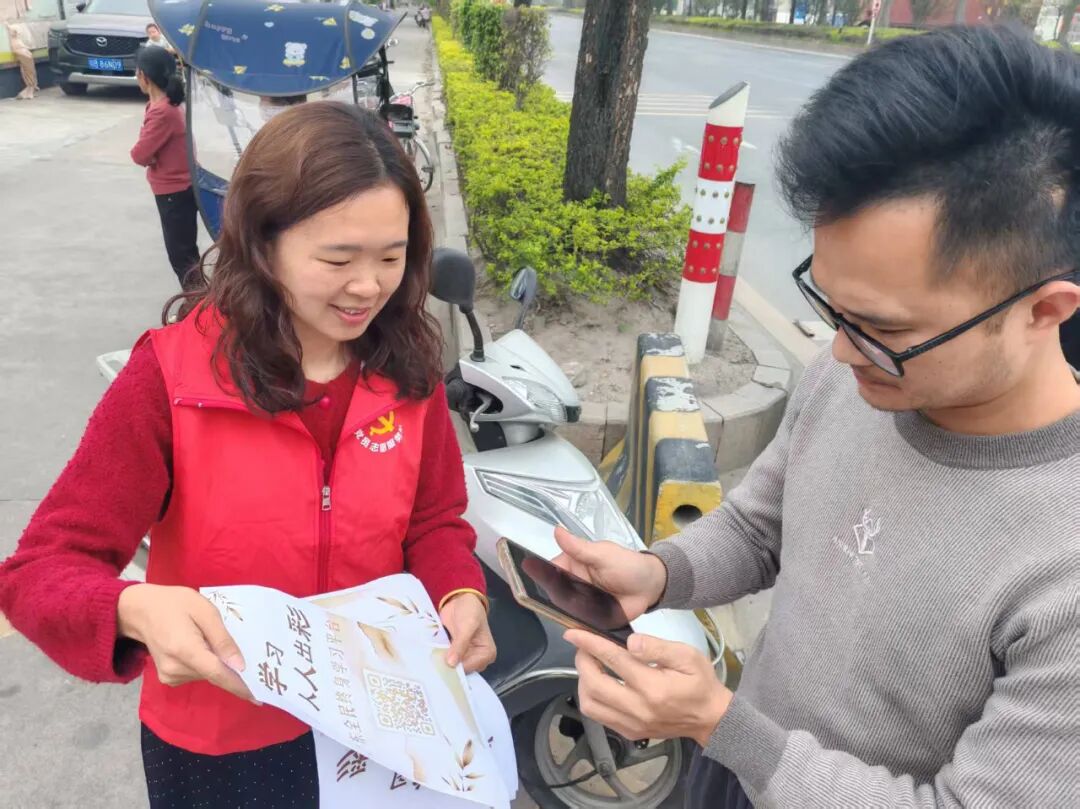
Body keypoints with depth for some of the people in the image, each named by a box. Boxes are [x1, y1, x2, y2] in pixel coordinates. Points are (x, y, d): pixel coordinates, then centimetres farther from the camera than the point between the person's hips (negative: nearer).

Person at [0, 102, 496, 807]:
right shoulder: (171, 376, -21)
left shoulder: (407, 369, -10)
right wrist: (139, 609, -39)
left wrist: (461, 596, -21)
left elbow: (435, 521, 0)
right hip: (219, 745, -2)